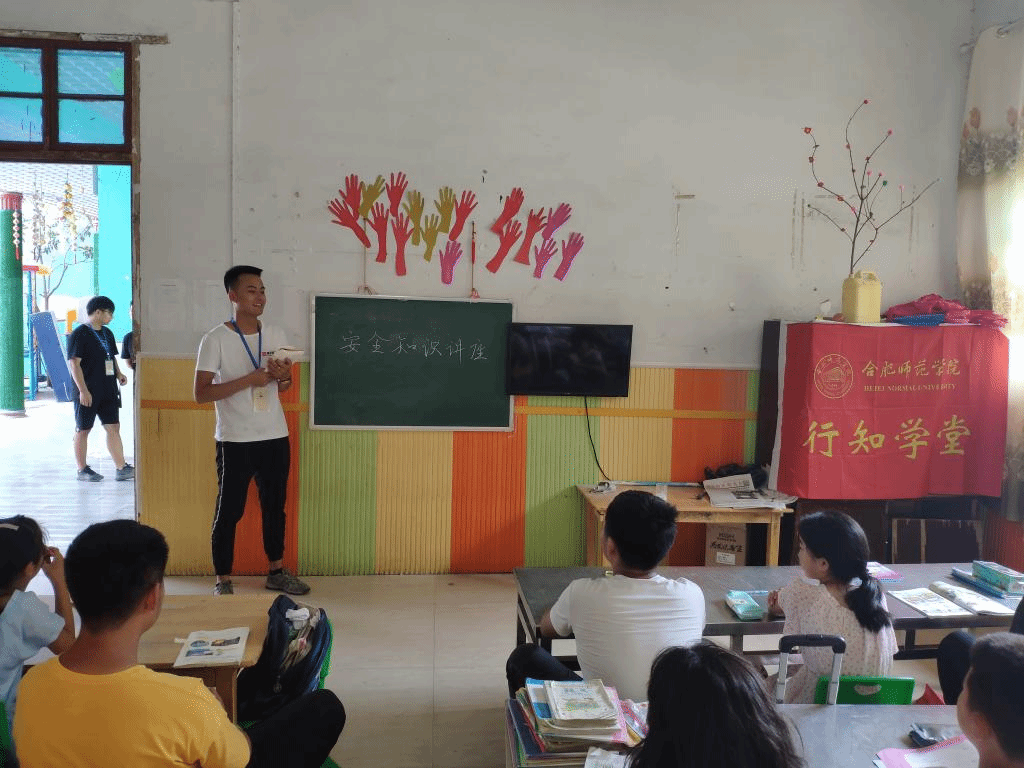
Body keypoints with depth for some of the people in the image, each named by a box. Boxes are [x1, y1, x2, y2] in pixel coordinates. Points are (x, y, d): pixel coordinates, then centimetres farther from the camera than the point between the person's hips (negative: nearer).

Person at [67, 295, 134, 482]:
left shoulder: (107, 333, 15)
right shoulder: (79, 334, -10)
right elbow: (74, 363, -15)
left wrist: (118, 374, 5)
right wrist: (83, 390, -20)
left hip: (108, 390, 7)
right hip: (88, 393, -7)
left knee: (113, 427, 4)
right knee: (83, 430, 5)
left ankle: (122, 468, 4)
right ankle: (82, 470, 14)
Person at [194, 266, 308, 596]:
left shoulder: (275, 336, 6)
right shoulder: (216, 340, -9)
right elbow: (201, 393, -14)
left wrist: (284, 376, -9)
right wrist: (249, 379, -21)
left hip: (275, 437, 5)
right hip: (235, 441, -5)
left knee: (274, 506, 14)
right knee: (229, 511, 3)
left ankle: (276, 572, 28)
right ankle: (222, 581, 16)